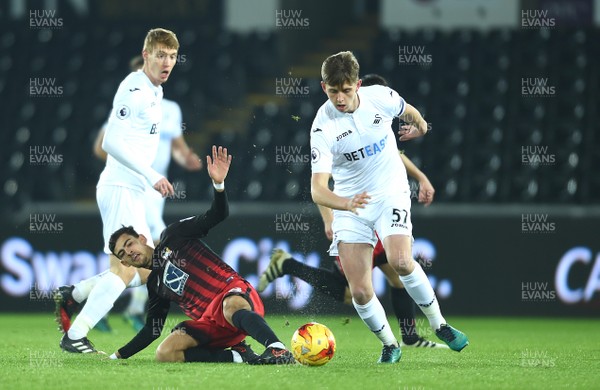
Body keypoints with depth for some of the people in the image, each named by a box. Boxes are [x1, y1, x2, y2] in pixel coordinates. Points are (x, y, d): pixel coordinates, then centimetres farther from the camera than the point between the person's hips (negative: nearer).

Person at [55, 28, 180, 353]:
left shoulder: (153, 91, 16)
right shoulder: (134, 90, -14)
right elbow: (112, 142, -21)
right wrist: (151, 175, -23)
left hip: (132, 192, 10)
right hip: (120, 189, -10)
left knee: (145, 272, 12)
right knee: (124, 269, -14)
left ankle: (71, 295, 17)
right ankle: (74, 336, -12)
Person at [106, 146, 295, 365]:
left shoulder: (173, 237, 9)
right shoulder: (154, 285, 24)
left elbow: (218, 215, -1)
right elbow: (152, 330, 29)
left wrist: (218, 184, -21)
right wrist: (117, 357, 27)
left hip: (234, 293, -6)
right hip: (210, 321, 6)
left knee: (232, 308, -44)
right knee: (164, 354, -18)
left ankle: (278, 351, -63)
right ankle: (237, 356, -19)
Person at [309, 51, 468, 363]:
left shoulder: (380, 97, -12)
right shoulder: (323, 128, -19)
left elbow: (410, 113, 15)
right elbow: (317, 190, -26)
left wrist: (419, 127, 36)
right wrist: (346, 203, -46)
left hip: (390, 193, 0)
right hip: (348, 203, 0)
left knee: (400, 261, -26)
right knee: (360, 291, -7)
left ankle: (439, 324, -5)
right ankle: (389, 345, 19)